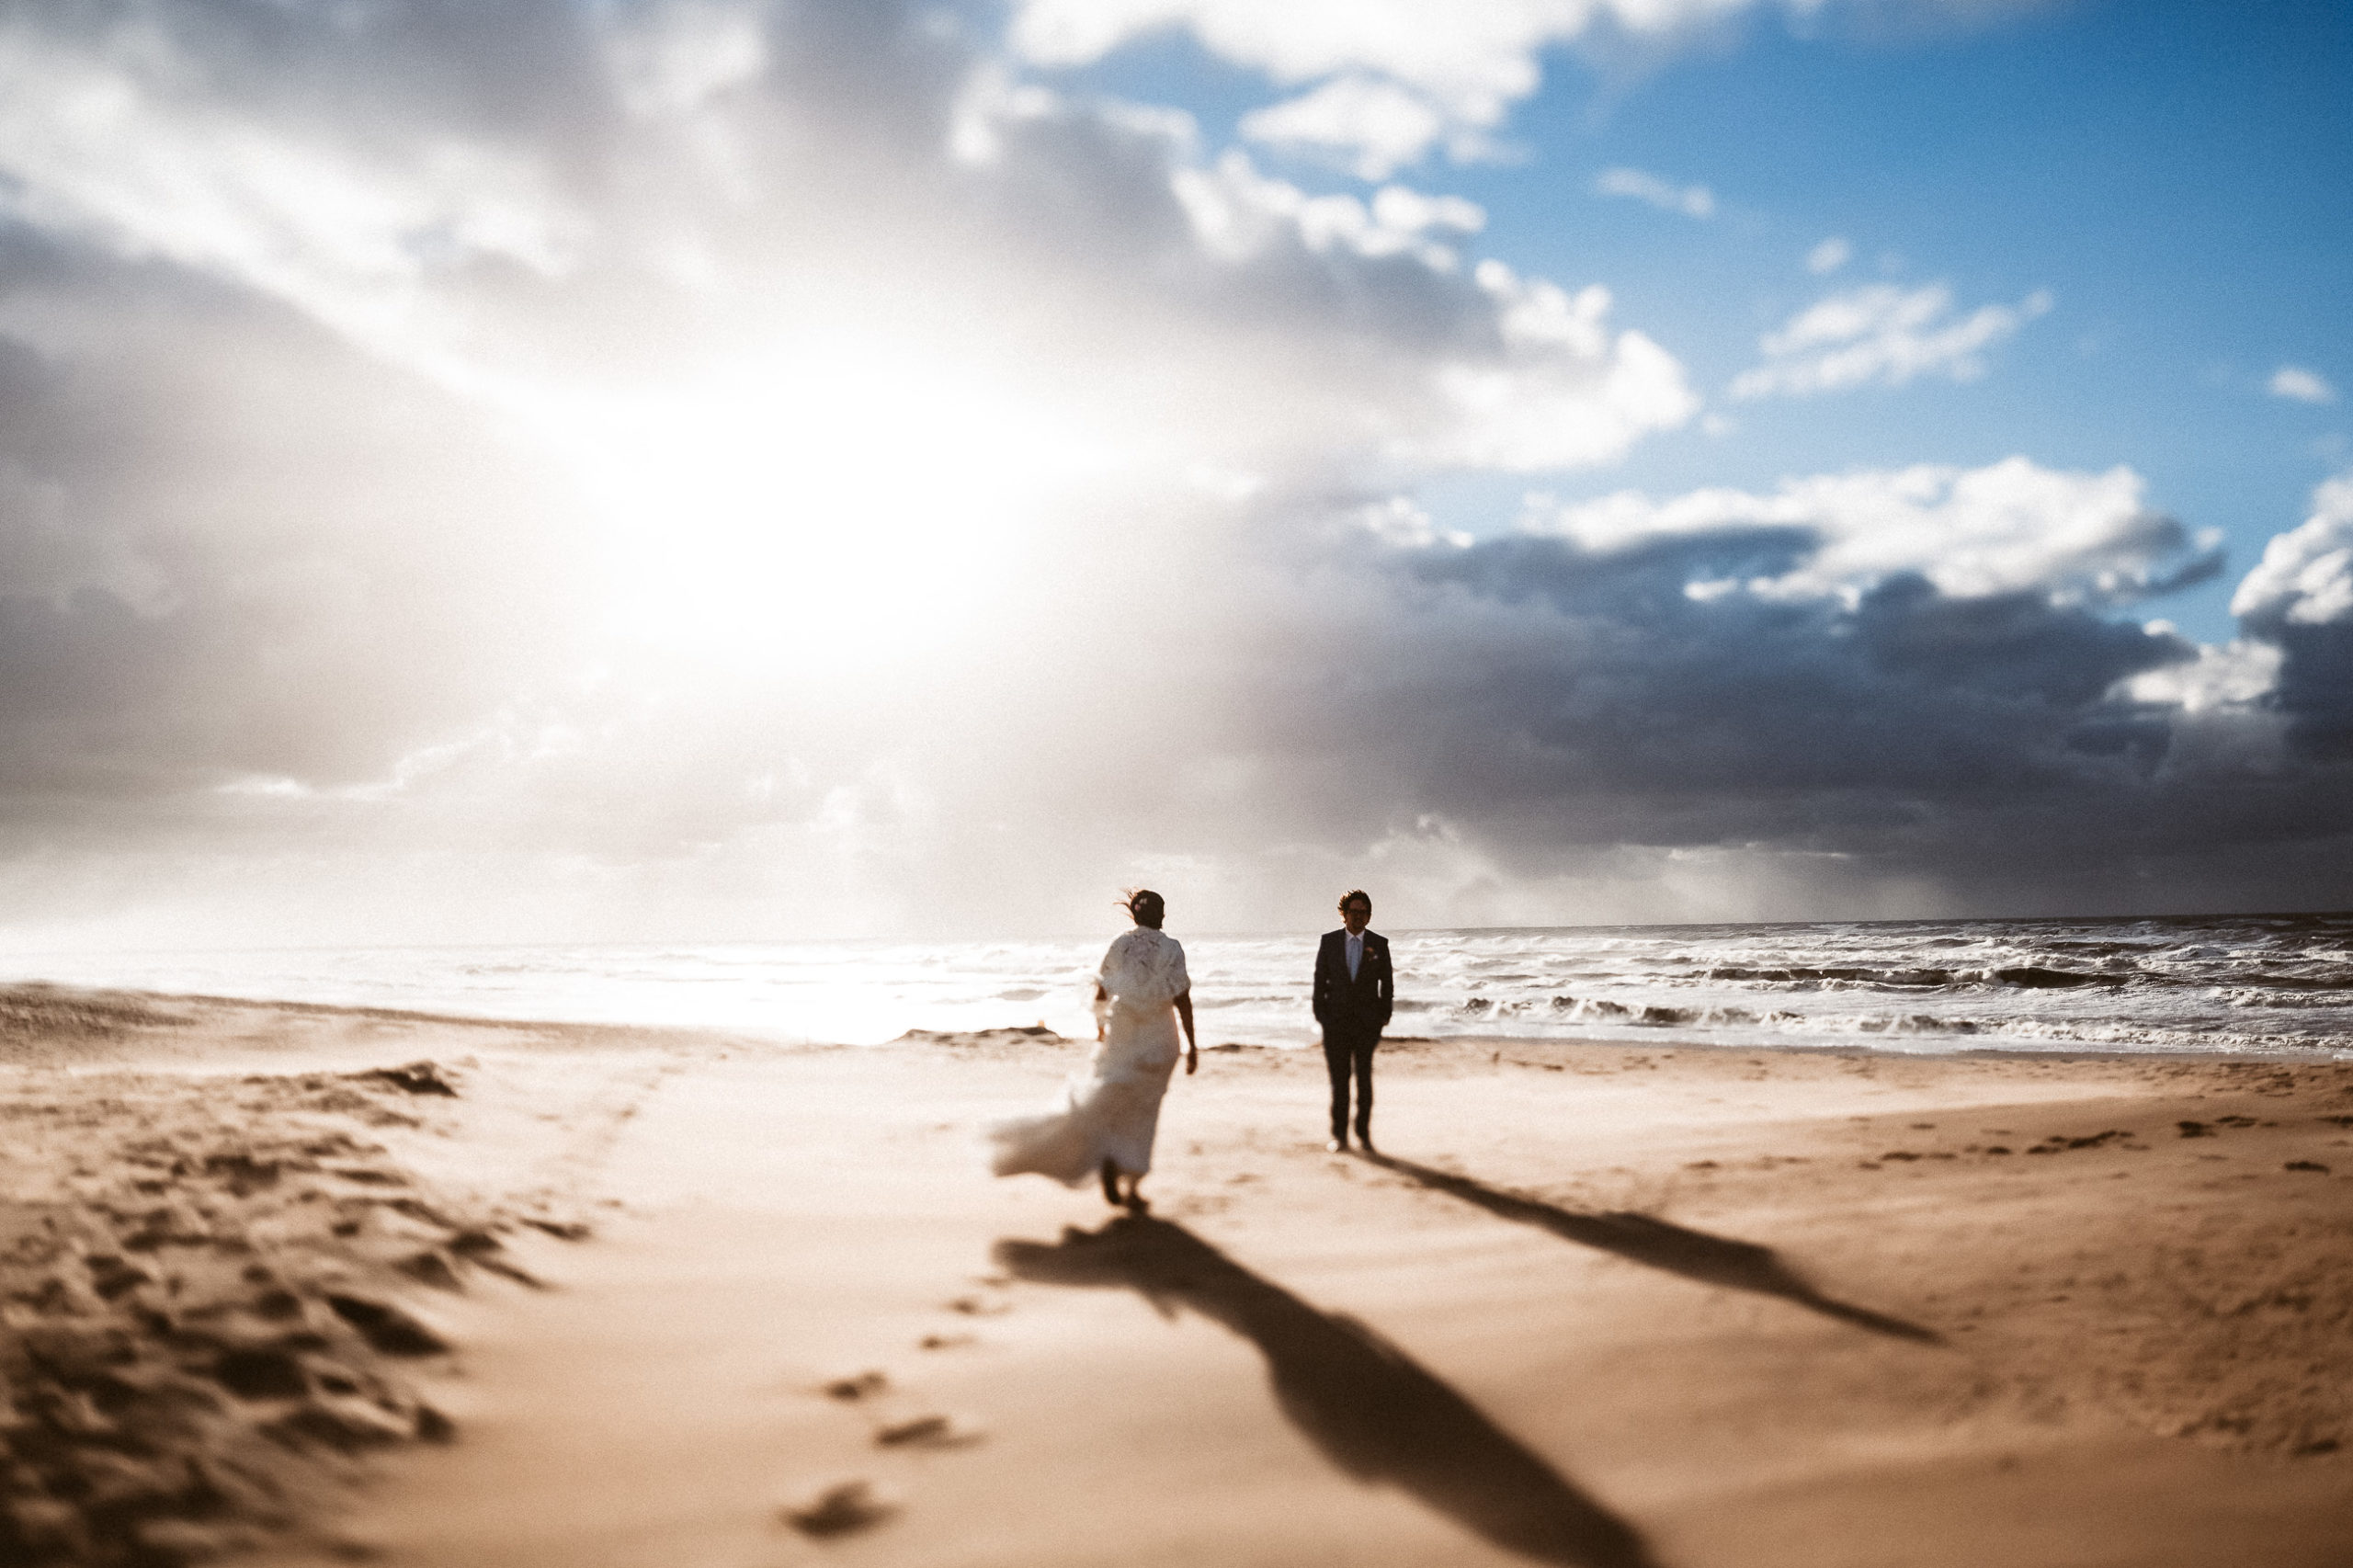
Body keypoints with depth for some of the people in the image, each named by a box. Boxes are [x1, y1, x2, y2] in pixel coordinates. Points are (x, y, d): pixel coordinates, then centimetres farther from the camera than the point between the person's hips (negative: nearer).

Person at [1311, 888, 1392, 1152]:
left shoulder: (1379, 944, 3)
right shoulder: (1329, 942, 3)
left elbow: (1387, 983, 7)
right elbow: (1320, 980, 5)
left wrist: (1384, 1017, 1)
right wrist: (1320, 1015, 0)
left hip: (1367, 1022, 0)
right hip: (1336, 1021, 0)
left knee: (1364, 1078, 1)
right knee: (1339, 1079, 3)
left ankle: (1363, 1135, 9)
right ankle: (1339, 1135, 11)